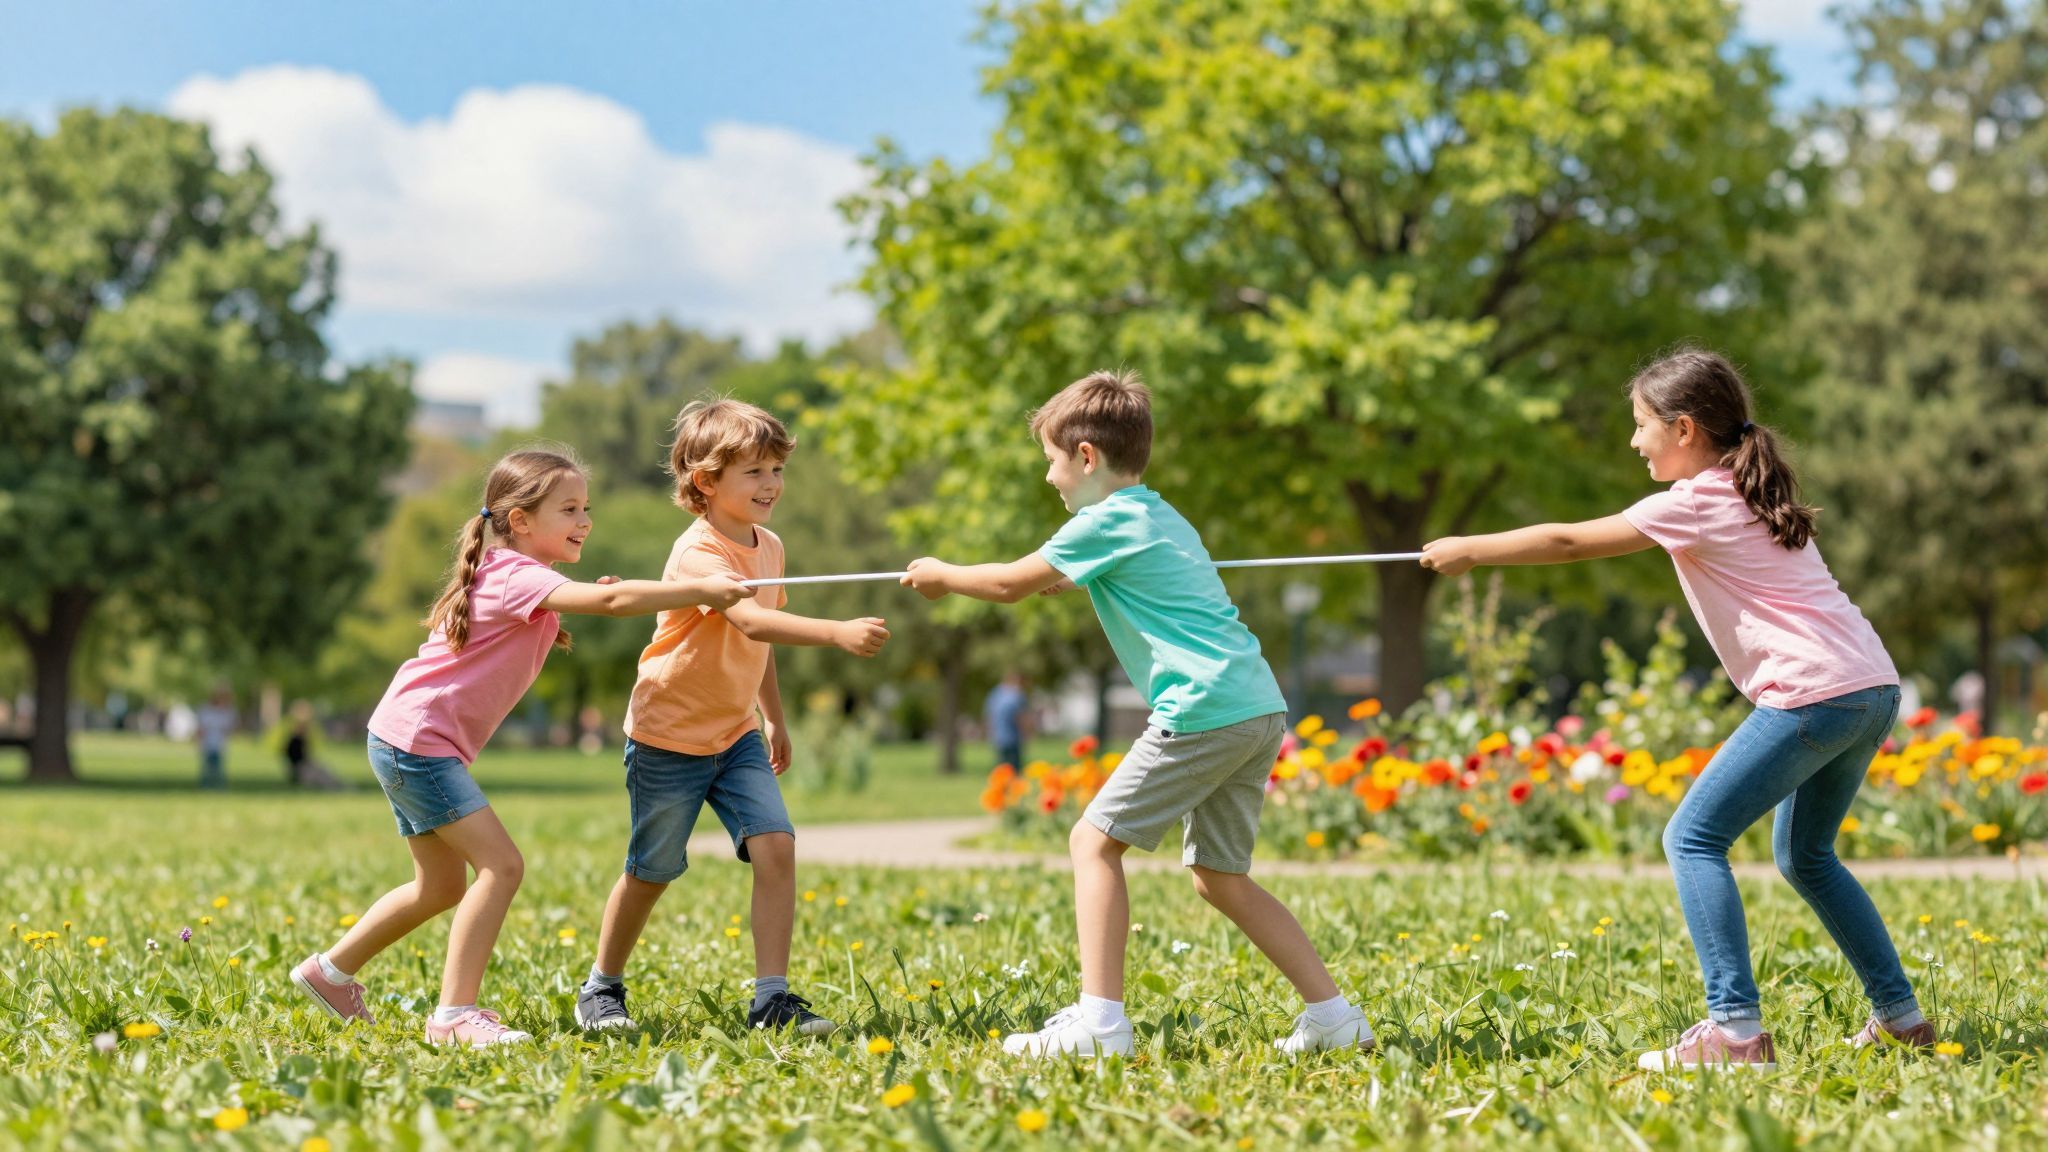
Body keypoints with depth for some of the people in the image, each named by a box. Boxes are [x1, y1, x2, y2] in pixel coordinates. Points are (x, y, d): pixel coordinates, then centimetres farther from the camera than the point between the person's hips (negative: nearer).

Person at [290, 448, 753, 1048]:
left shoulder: (506, 575, 14)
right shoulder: (519, 577, -18)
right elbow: (615, 599, -32)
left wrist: (576, 611, 4)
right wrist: (703, 589, -32)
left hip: (405, 742, 11)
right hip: (417, 740, -11)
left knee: (442, 886, 19)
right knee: (501, 863, -17)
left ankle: (331, 971, 33)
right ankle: (455, 1012, -16)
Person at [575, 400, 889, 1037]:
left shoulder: (769, 547, 3)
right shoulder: (698, 553, -24)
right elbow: (752, 622, -42)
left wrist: (774, 718, 24)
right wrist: (839, 632, -53)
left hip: (736, 733, 6)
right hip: (669, 737, -6)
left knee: (776, 847, -11)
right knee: (652, 871, 7)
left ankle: (772, 997, -6)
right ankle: (602, 988, 29)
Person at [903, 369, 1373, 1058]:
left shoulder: (1108, 521, -3)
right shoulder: (1159, 517, 25)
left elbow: (1009, 586, 4)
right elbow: (1057, 581, 43)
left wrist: (941, 575, 22)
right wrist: (959, 580, 45)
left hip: (1204, 710, -9)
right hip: (1261, 710, 9)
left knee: (1095, 841, -4)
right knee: (1218, 876, 15)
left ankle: (1099, 1021, -12)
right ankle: (1334, 1017, 12)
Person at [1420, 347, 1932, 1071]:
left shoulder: (1693, 503, -5)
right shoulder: (1750, 491, 20)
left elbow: (1570, 543, -2)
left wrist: (1469, 550, 7)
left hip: (1811, 692, -10)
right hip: (1874, 688, 10)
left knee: (1694, 838, -7)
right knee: (1804, 856, 24)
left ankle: (1736, 1030, -17)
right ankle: (1899, 1014, 25)